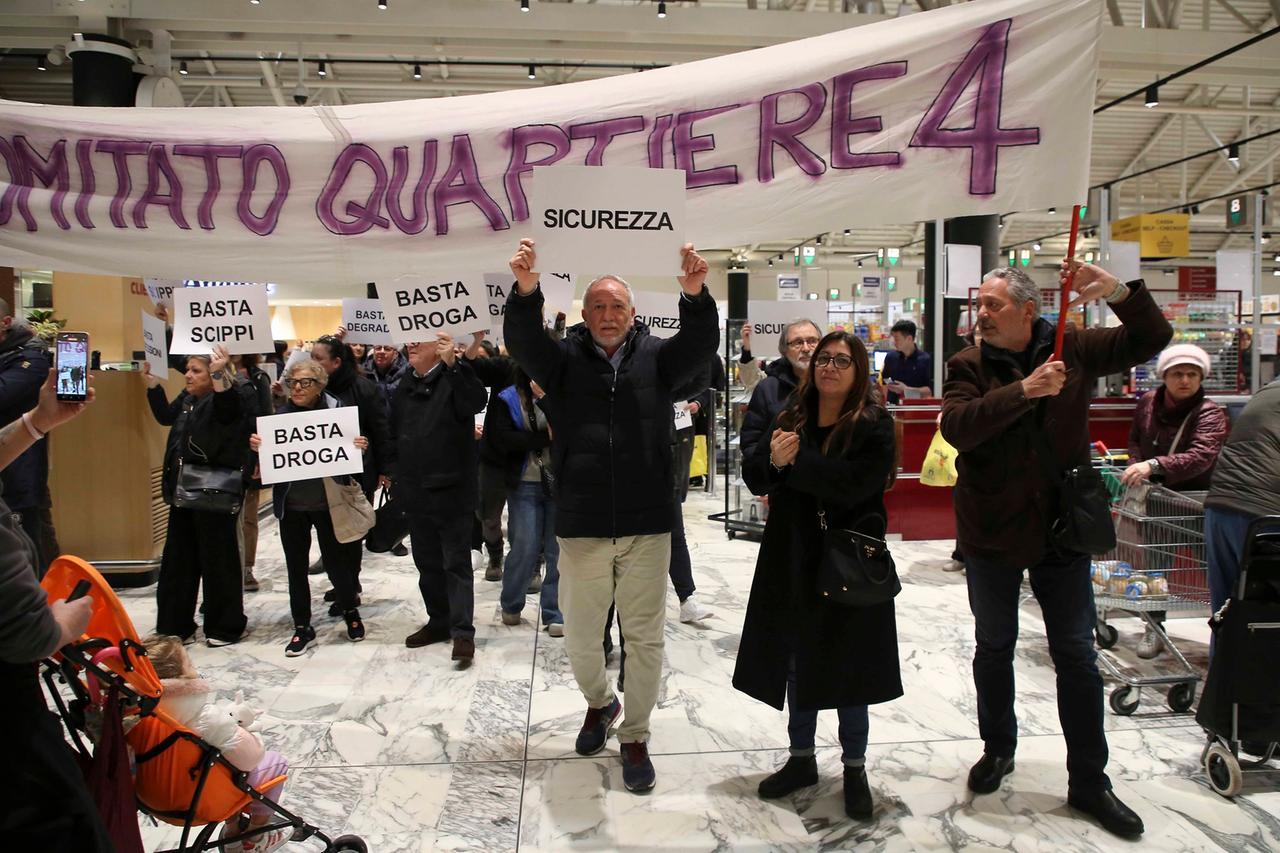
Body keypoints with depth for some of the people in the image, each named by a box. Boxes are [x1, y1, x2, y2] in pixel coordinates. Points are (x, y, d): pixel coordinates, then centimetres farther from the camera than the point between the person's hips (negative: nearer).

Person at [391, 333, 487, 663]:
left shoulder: (453, 378, -9)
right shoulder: (405, 386, 12)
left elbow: (476, 401, -31)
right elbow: (395, 435, 18)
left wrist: (452, 363, -40)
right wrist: (396, 475, 13)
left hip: (452, 491, -7)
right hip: (415, 493, 7)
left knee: (457, 563, -1)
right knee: (426, 561, 16)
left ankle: (463, 631, 4)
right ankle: (439, 621, 29)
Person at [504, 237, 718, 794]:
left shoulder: (656, 358, 2)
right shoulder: (564, 359, 2)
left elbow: (701, 343, -16)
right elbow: (521, 340, -16)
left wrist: (695, 295, -37)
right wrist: (525, 291, -37)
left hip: (647, 527, 0)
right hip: (581, 528, 1)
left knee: (645, 637, 9)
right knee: (579, 637, 13)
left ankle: (635, 737, 28)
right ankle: (599, 703, 44)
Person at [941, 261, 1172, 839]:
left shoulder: (1072, 348, -3)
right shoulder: (968, 366, -7)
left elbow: (1153, 339, -2)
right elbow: (957, 427, -23)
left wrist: (1117, 292, -19)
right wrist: (1024, 390, -31)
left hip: (1061, 531, 1)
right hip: (991, 532, 0)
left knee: (1077, 656, 7)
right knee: (994, 649, 16)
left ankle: (1089, 782, 22)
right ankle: (997, 749, 38)